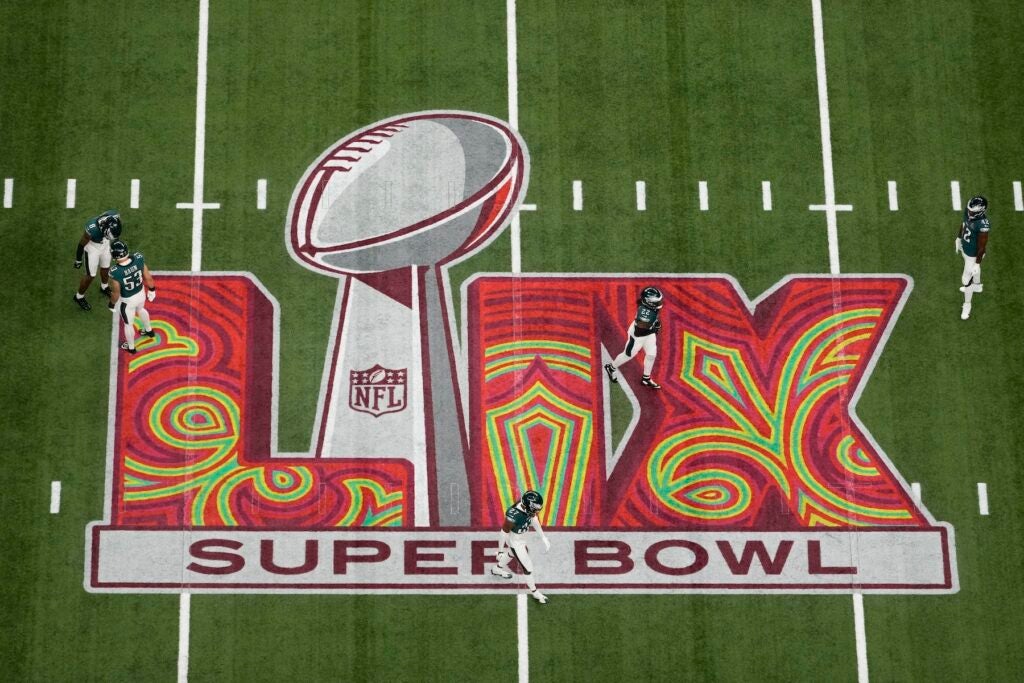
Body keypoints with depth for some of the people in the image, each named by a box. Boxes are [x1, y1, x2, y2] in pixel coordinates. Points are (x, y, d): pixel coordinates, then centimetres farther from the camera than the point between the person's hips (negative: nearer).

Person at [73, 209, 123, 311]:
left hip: (105, 245, 5)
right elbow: (82, 244, -22)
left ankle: (104, 287, 57)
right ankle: (79, 297, 36)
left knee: (105, 268, 27)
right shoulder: (92, 229, -43)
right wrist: (78, 260, -7)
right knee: (90, 275, 11)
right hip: (92, 248, -5)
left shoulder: (115, 216, -31)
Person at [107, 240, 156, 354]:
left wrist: (112, 304, 1)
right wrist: (152, 290, 10)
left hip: (127, 301, -4)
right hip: (141, 293, 4)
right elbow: (148, 278, -10)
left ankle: (130, 347, 52)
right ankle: (149, 330, 65)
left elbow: (115, 293, -21)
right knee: (140, 310, 39)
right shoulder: (138, 259, -27)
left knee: (128, 324, 25)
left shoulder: (115, 272, -38)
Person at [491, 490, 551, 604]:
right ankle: (534, 592, 35)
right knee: (528, 567, 10)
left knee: (512, 553, 37)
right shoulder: (514, 516, -42)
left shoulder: (527, 505, -22)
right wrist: (500, 551, -13)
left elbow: (534, 519, -1)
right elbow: (504, 532, -27)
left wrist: (543, 537, 3)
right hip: (516, 542, -7)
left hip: (521, 537, 7)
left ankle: (498, 569, 65)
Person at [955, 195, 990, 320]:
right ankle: (977, 286, 64)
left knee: (966, 280, 8)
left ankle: (967, 305, 31)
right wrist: (958, 239, 19)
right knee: (973, 269, 34)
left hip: (974, 254, -7)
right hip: (965, 248, 7)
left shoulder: (983, 225, -41)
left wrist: (977, 263, -20)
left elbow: (982, 246, -29)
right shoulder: (968, 211, -19)